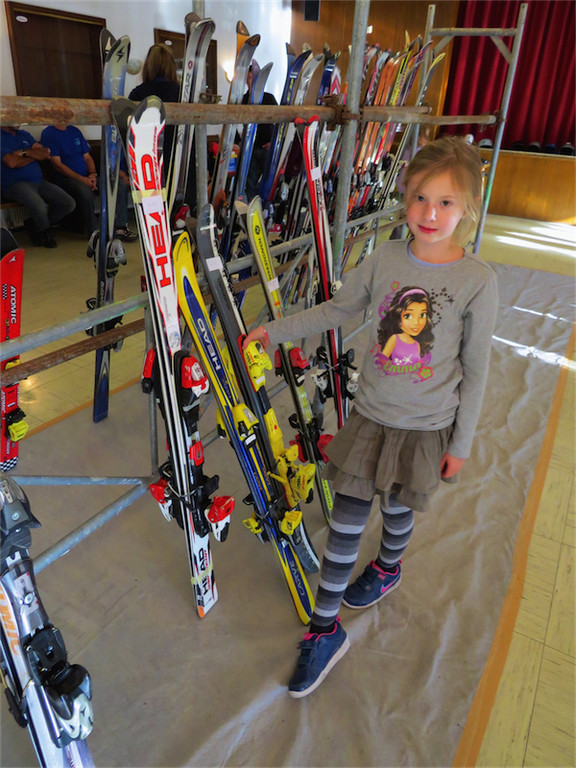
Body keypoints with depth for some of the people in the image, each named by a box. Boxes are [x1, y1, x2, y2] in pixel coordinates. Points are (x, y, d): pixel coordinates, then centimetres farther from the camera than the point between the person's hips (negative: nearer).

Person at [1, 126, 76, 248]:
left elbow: (46, 154, 8)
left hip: (38, 181, 7)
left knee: (69, 204, -9)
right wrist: (35, 155, -1)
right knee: (39, 205, -36)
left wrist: (24, 152, -9)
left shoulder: (25, 134, 20)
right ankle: (44, 231, 0)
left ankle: (35, 227, 8)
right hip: (15, 184, -7)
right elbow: (11, 162, -15)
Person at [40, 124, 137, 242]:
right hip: (65, 178, -6)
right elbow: (57, 164, -9)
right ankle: (94, 232, -27)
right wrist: (81, 179, -19)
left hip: (86, 177, 7)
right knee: (85, 192, -40)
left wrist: (92, 174, -4)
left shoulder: (75, 131, 19)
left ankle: (120, 228, -21)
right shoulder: (48, 133, -1)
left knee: (121, 183, -13)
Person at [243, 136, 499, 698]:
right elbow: (338, 309, 7)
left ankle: (387, 568, 55)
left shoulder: (477, 281, -13)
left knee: (397, 508, 19)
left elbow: (475, 370, -6)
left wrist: (461, 442, -1)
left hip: (426, 426, -2)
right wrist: (273, 330, 6)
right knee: (347, 519, 5)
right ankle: (325, 630, 23)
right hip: (370, 413, 2)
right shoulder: (385, 257, -6)